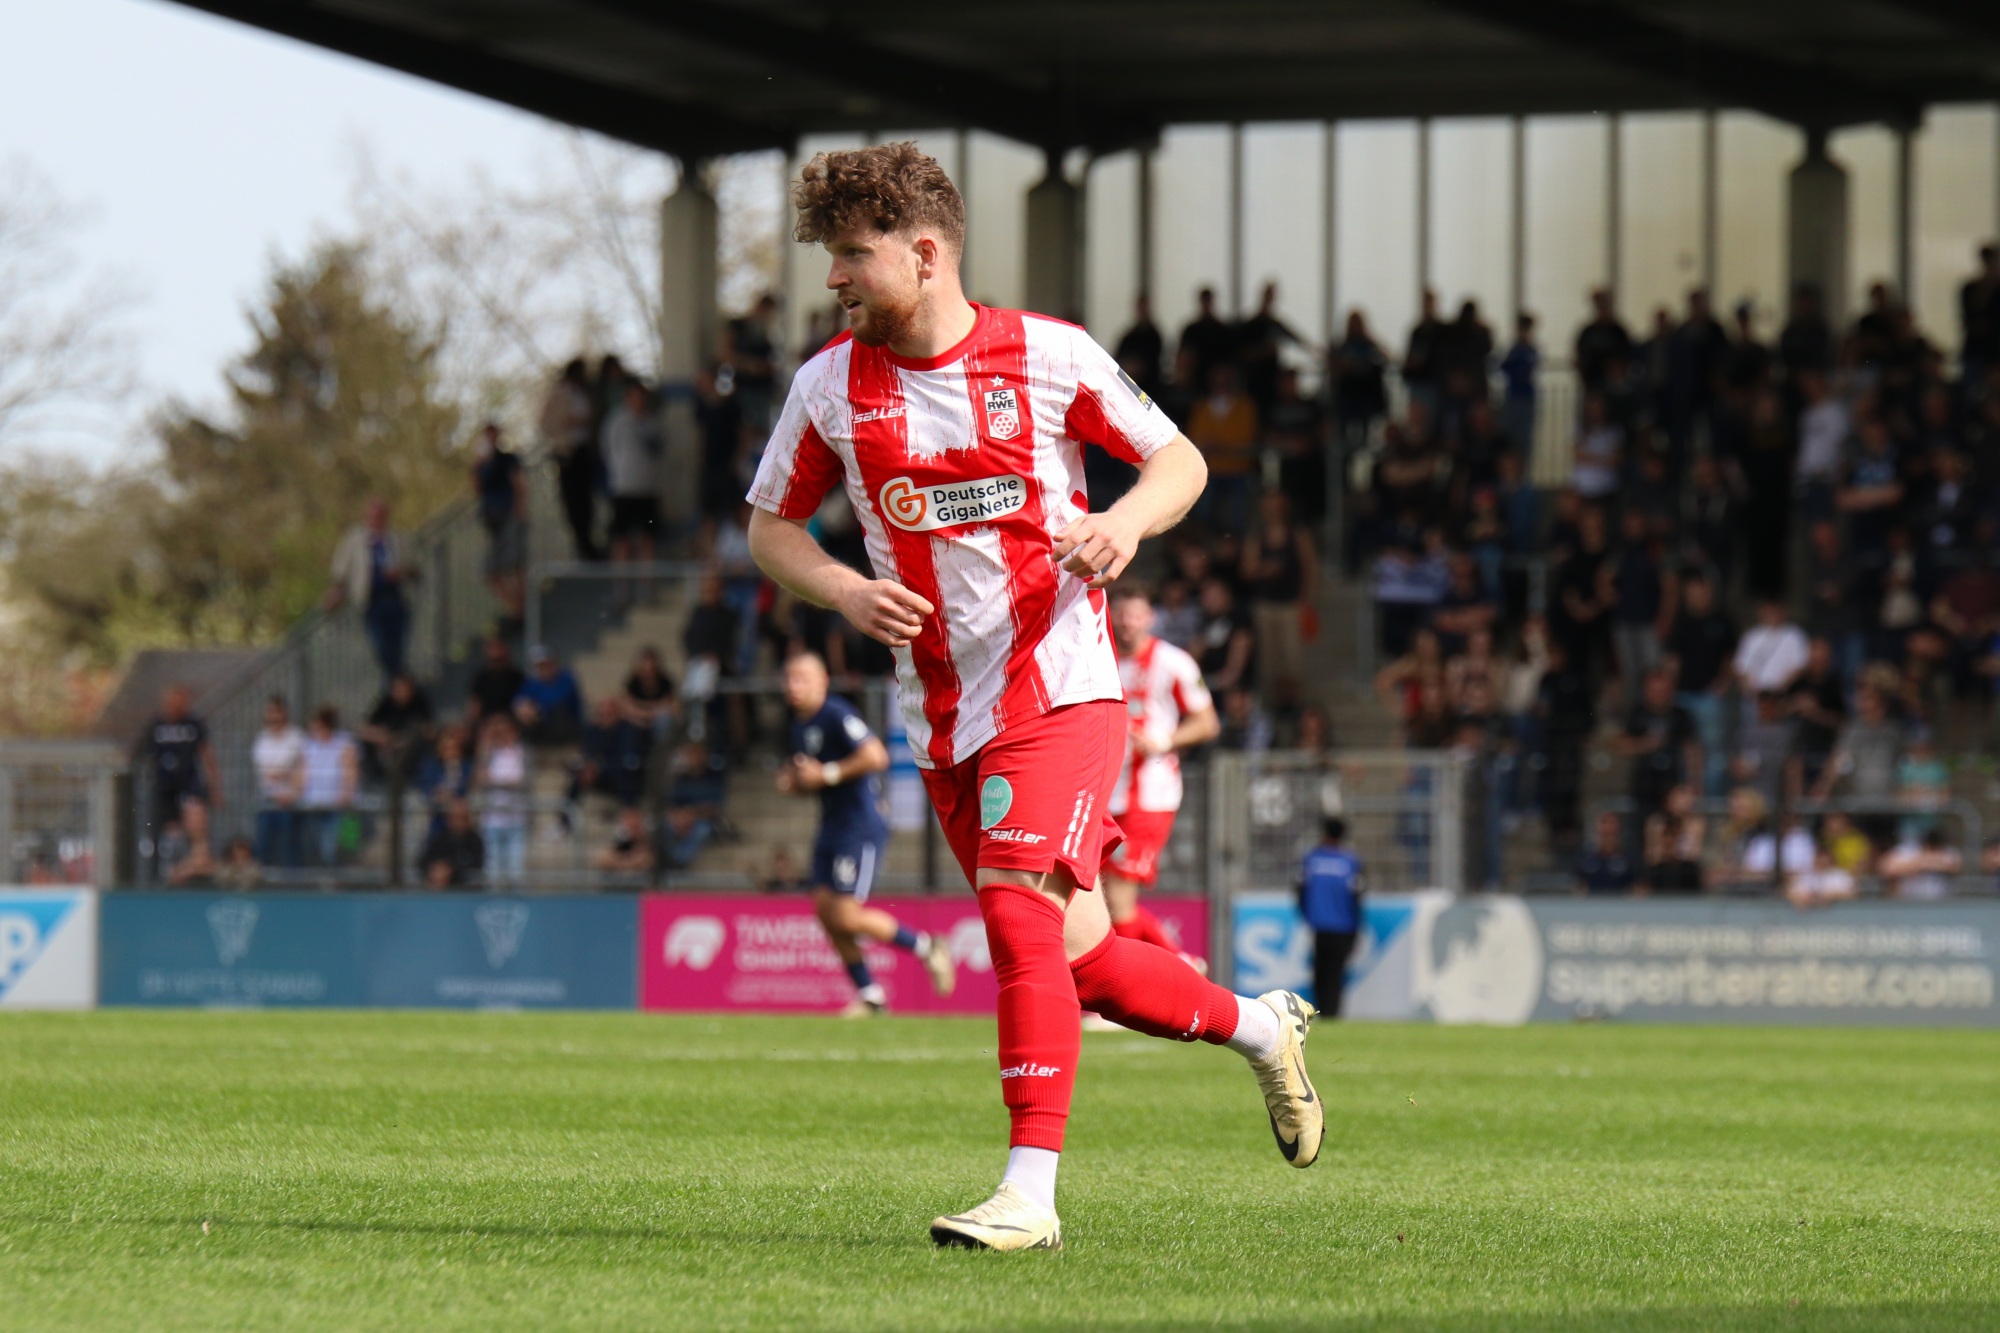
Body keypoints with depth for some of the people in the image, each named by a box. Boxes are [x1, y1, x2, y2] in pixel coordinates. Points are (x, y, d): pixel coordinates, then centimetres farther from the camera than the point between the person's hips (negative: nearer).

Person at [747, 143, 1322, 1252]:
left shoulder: (1044, 356, -6)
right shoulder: (831, 387, 3)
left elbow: (1181, 461, 5)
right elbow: (769, 527, 13)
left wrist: (1126, 520, -17)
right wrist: (845, 592, -7)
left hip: (1059, 690, -5)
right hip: (942, 719, 5)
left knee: (1019, 909, -22)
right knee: (1073, 959, 8)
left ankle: (1030, 1191, -23)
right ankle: (1257, 1024, 34)